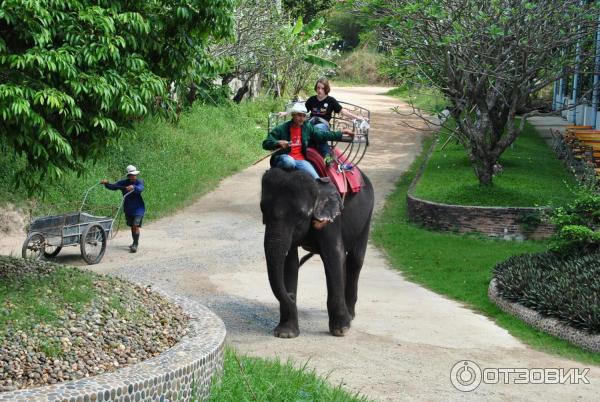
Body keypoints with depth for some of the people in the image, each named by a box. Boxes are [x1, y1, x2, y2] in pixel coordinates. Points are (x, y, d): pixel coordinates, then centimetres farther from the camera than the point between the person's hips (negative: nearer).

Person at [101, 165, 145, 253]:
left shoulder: (139, 182, -11)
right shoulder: (123, 183, -1)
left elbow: (140, 188, -33)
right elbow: (113, 187, -7)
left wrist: (133, 187, -54)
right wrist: (106, 183, -27)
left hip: (138, 208, -4)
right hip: (128, 209, 4)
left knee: (136, 226, -14)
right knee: (132, 226, 16)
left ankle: (135, 245, -12)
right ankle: (135, 242, 33)